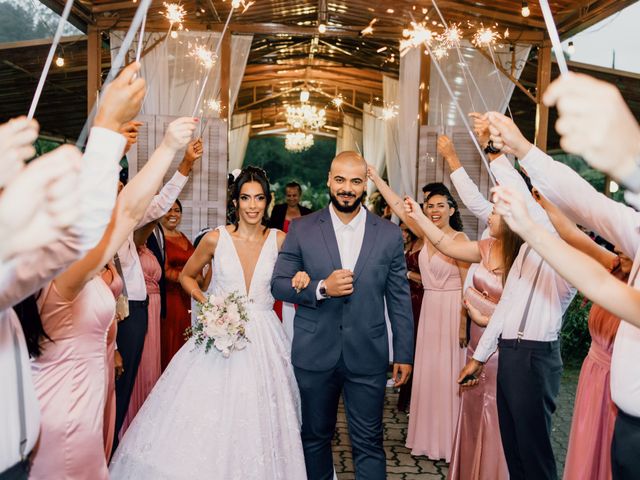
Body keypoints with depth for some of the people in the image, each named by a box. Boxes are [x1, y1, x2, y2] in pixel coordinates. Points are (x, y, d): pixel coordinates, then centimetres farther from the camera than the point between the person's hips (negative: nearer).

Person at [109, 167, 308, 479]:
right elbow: (186, 276, 11)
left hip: (263, 338, 1)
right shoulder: (216, 238, -3)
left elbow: (286, 286, 13)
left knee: (258, 419, 5)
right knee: (206, 416, 0)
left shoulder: (279, 239, 1)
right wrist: (208, 304, -4)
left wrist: (298, 283, -9)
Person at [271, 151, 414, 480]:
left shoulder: (389, 234, 2)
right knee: (315, 437, 16)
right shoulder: (302, 229, 0)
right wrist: (321, 288, -16)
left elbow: (399, 299, 4)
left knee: (368, 443, 7)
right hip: (314, 355, 1)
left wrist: (404, 354, 4)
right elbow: (278, 284, 1)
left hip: (367, 357, 0)